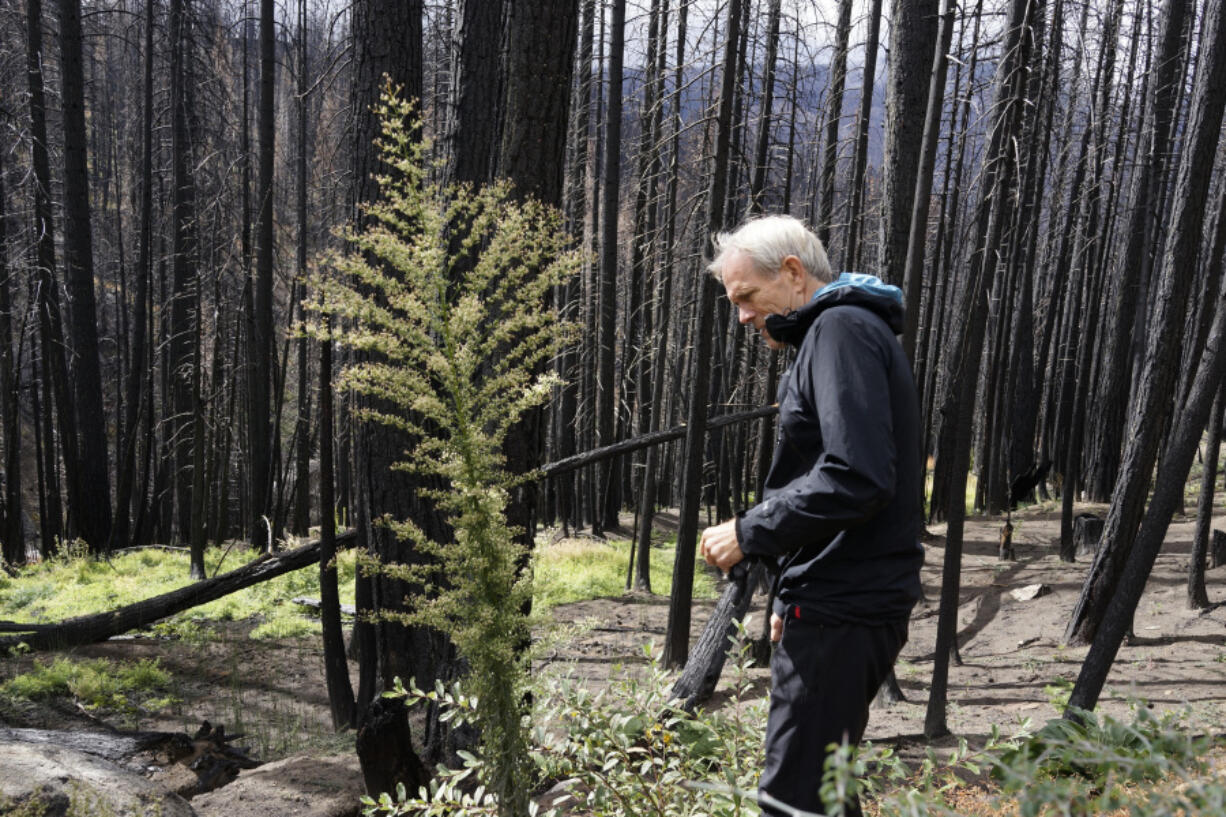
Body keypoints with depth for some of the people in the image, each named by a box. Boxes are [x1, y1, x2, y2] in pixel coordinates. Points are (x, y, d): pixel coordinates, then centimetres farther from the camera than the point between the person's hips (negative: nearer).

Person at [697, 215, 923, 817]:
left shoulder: (843, 329, -12)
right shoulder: (848, 330, 20)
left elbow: (857, 478, -25)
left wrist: (748, 532, -15)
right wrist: (793, 597, 22)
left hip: (842, 611, -11)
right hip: (844, 603, 11)